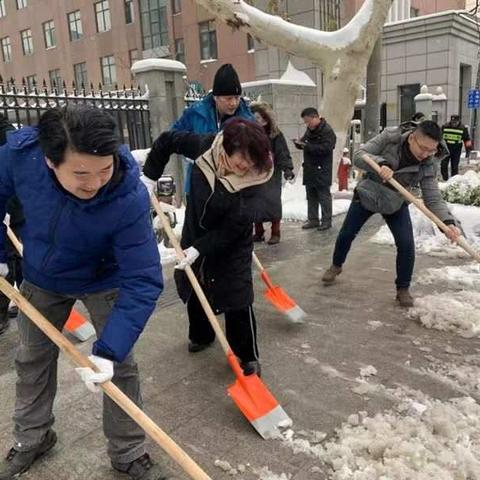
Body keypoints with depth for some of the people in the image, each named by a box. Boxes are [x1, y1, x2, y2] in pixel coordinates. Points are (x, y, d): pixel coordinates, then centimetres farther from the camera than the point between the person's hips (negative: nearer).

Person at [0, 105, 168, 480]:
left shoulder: (130, 199, -39)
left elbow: (142, 282, -35)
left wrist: (109, 350, -39)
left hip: (103, 281, -3)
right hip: (42, 277, 4)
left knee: (121, 365, 0)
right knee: (32, 360, 19)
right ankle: (31, 438, 44)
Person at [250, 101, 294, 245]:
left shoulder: (275, 135, -6)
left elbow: (283, 154, -9)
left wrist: (288, 169, -22)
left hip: (272, 175, -3)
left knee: (273, 202, -3)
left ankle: (275, 233, 11)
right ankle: (259, 232, 19)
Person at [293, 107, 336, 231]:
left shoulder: (327, 131, -14)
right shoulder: (310, 130, 13)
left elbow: (325, 148, -24)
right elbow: (305, 142, 22)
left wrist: (307, 146, -24)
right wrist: (299, 143, -2)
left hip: (322, 171, -8)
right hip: (309, 170, 9)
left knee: (324, 196, 0)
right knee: (311, 197, 13)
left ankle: (326, 221, 8)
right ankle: (313, 220, 21)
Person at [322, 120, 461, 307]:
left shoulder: (427, 166, -21)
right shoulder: (389, 137, -24)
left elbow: (433, 199, -24)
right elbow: (359, 156, -27)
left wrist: (448, 222, -42)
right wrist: (380, 163, -46)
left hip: (395, 204, 1)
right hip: (366, 195, 0)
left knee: (406, 244, -11)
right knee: (346, 234, 9)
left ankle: (403, 289, 8)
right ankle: (336, 266, 38)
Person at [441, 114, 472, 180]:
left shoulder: (463, 129, -2)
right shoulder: (444, 127, 0)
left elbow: (467, 140, 5)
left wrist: (468, 150, 2)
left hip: (456, 152, -1)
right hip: (445, 150, 1)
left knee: (454, 167, 3)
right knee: (443, 166, -2)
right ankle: (445, 180, 8)